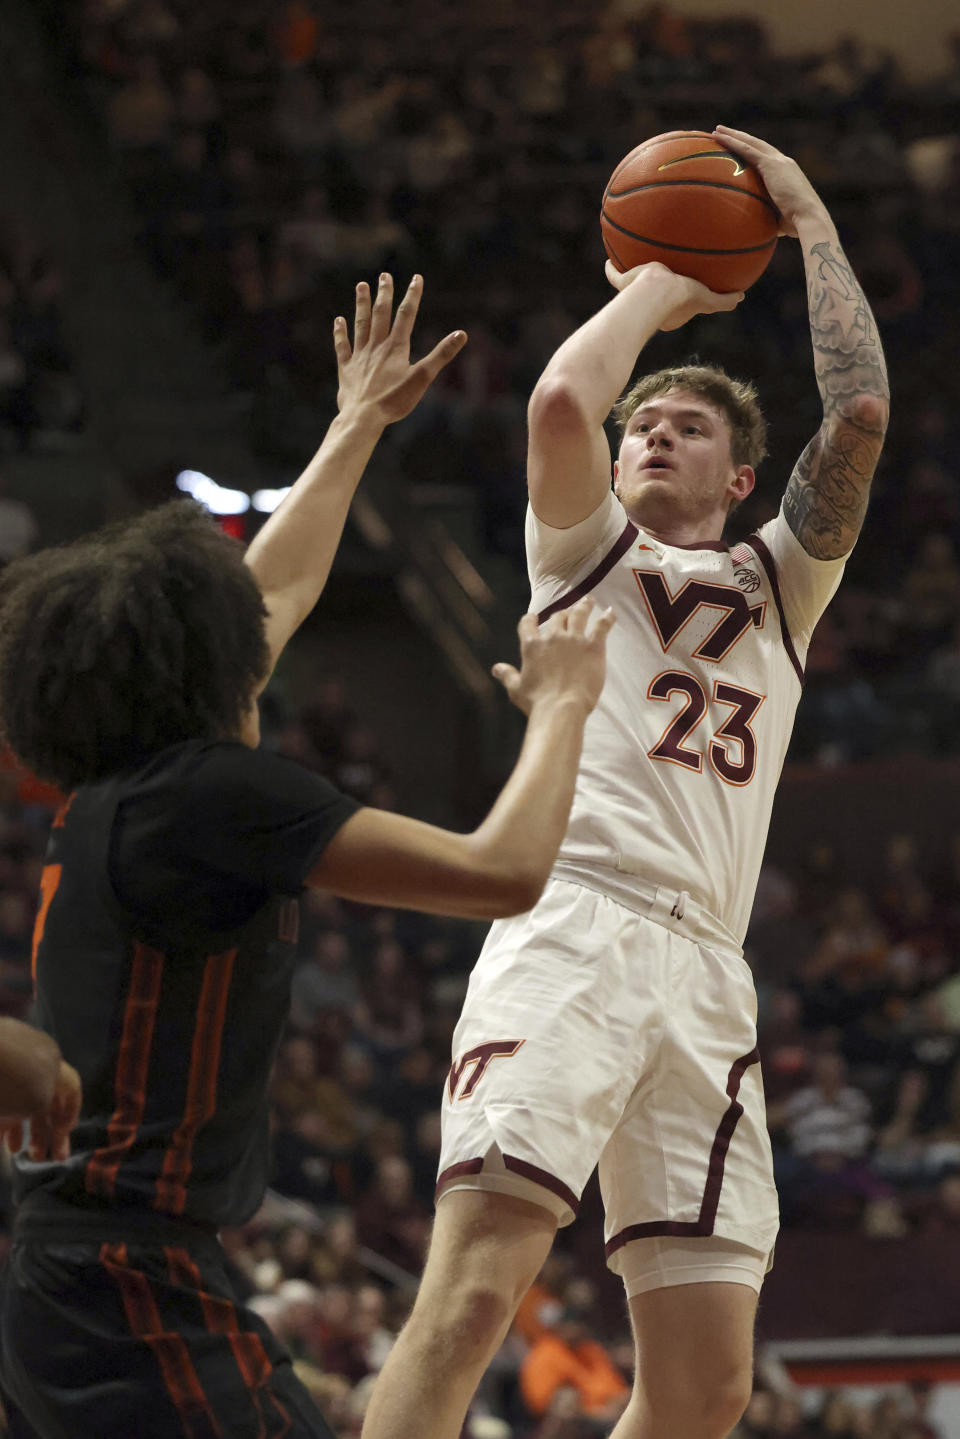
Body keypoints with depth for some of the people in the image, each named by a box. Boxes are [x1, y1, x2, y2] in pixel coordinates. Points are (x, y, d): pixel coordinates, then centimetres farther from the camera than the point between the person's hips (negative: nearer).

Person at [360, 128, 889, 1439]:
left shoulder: (780, 584, 27)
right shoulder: (586, 549, 20)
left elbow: (861, 412, 12)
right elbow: (563, 401, -1)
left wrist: (810, 220, 17)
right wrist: (658, 284, 15)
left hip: (706, 967, 4)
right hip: (575, 926, -4)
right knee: (472, 1296, -23)